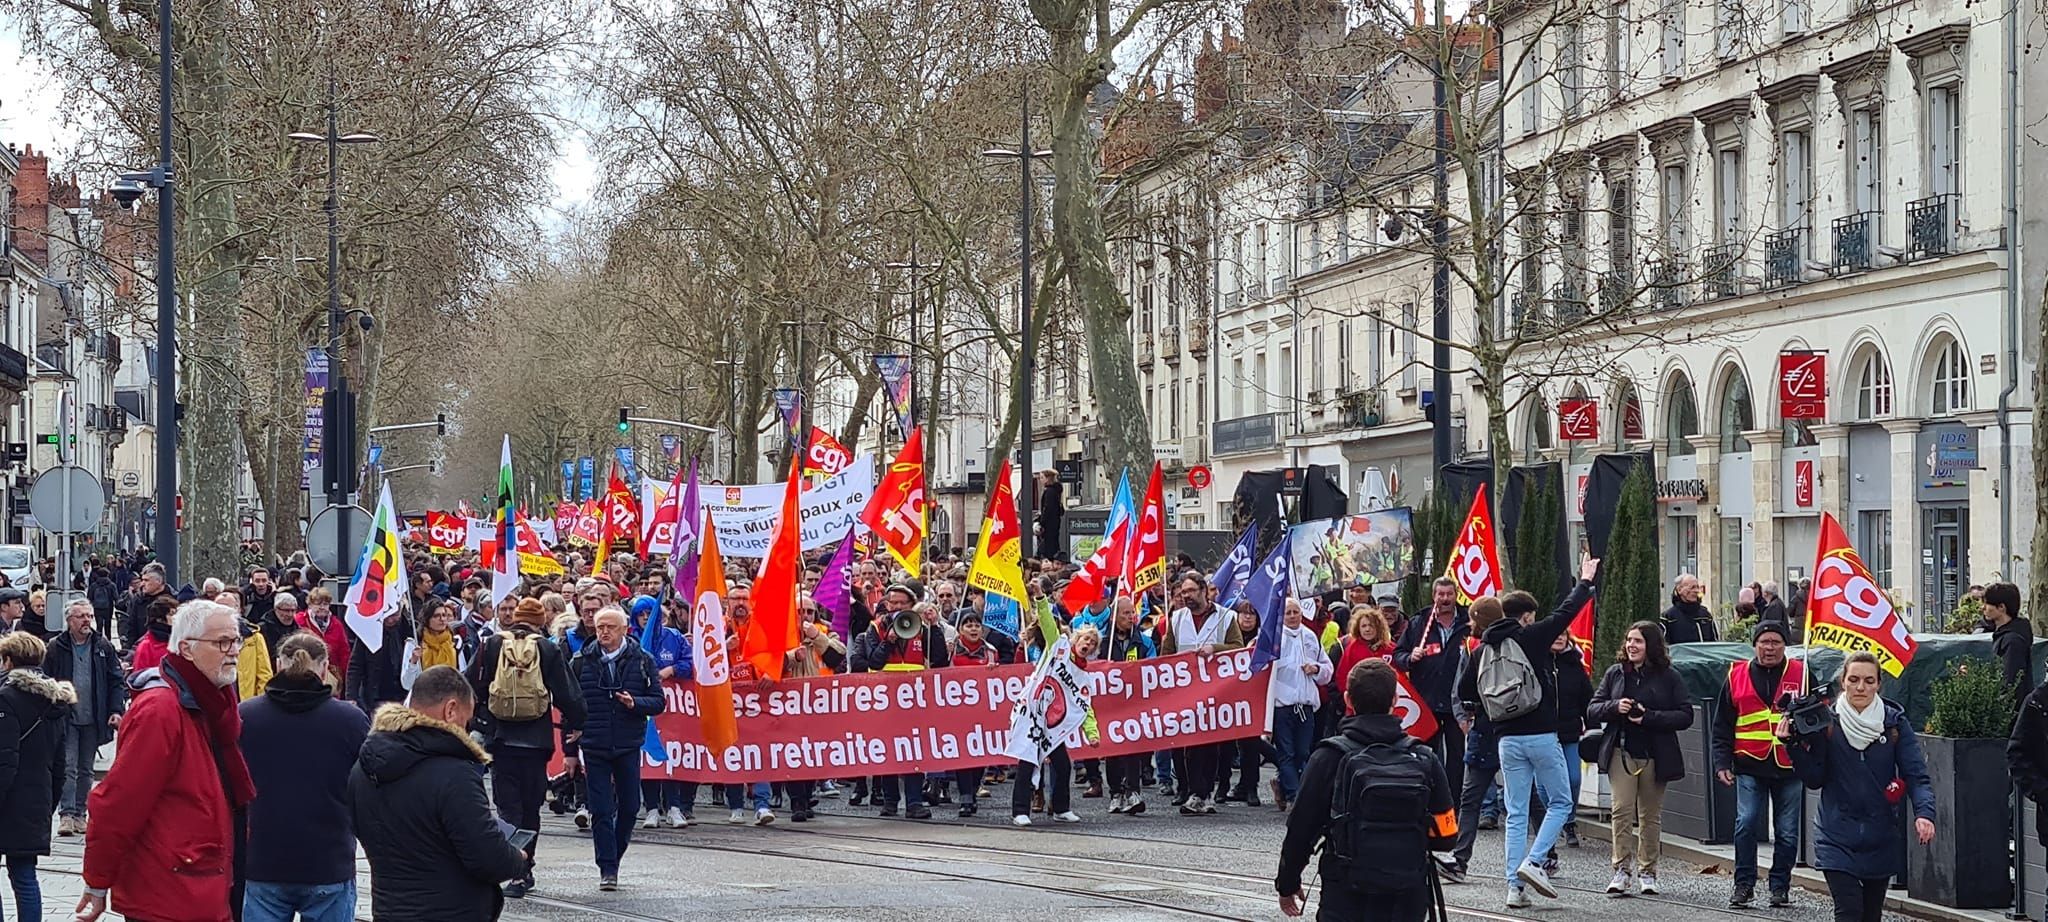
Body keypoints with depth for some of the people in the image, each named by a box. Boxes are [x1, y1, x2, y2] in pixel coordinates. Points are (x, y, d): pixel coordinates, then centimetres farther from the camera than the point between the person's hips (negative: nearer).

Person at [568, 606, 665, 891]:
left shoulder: (642, 661, 2)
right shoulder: (581, 662, 2)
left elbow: (657, 702, 2)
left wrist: (635, 703, -20)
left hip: (628, 747, 1)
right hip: (594, 747, -1)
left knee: (629, 806, 7)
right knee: (601, 810, -3)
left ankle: (614, 855, 29)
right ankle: (607, 869, 2)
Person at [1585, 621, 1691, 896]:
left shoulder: (1668, 677, 1)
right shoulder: (1615, 673, 9)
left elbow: (1685, 715, -5)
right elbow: (1592, 710, 8)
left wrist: (1649, 717, -17)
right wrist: (1615, 707, -12)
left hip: (1655, 756, -1)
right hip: (1621, 752, 1)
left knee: (1651, 814, 6)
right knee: (1622, 809, -12)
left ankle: (1647, 871, 15)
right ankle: (1622, 870, -12)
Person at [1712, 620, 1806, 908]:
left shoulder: (1801, 674, 5)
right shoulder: (1737, 676, 8)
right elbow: (1722, 727, 11)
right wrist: (1722, 763, 3)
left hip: (1789, 766, 0)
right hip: (1750, 767, 0)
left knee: (1787, 832, 4)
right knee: (1746, 823, -12)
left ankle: (1780, 886, 15)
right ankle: (1744, 884, -2)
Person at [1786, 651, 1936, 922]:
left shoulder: (1895, 723, -2)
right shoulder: (1826, 722, -4)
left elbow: (1916, 775, -7)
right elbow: (1815, 779, 0)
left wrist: (1924, 813, -24)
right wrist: (1795, 746, -16)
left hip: (1882, 838, 2)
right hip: (1838, 836, -2)